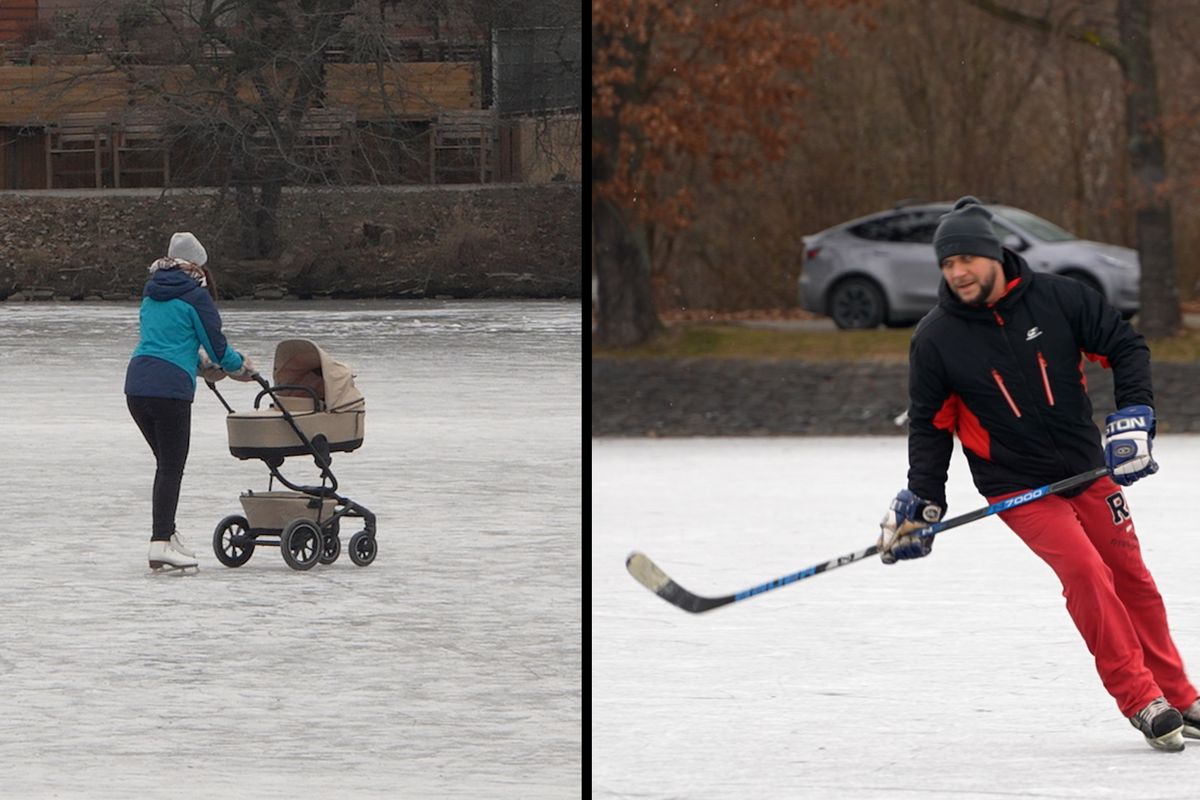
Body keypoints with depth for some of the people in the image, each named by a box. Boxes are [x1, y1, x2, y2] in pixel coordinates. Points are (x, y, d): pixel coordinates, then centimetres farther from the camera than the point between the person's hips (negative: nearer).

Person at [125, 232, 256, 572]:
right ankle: (161, 544, -12)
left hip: (136, 386, 7)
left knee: (166, 463, 18)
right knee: (171, 467, -5)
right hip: (170, 387, -7)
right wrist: (241, 366, 20)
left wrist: (204, 364, 37)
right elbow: (216, 344, 0)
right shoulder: (195, 296, -4)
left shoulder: (151, 293, 18)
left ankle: (167, 534, 20)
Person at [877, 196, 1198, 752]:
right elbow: (930, 424, 1)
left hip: (1087, 469, 2)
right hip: (1015, 486, -2)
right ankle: (1141, 701, -13)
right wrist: (922, 501, -6)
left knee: (1130, 576, 8)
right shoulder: (935, 339, -8)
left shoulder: (1057, 298, -9)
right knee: (1084, 571, -19)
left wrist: (1133, 415, -14)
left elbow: (1125, 347, -2)